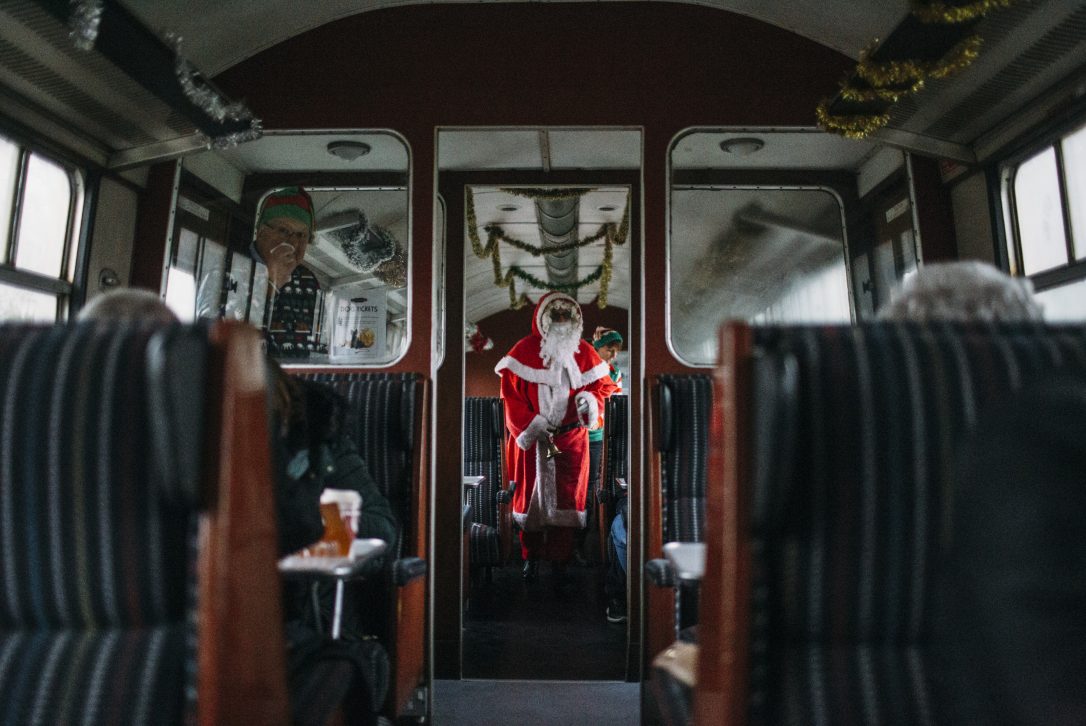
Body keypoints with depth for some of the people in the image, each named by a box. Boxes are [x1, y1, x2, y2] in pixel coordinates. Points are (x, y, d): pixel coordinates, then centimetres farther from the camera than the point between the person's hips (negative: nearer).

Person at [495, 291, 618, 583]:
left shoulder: (584, 352, 2)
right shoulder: (524, 350, -5)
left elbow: (604, 384, 8)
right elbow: (510, 394, -5)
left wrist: (591, 400, -15)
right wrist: (529, 427, -15)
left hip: (571, 440, 1)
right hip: (533, 439, -1)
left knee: (566, 496, 3)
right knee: (531, 493, 10)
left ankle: (560, 557, 16)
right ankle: (532, 554, 27)